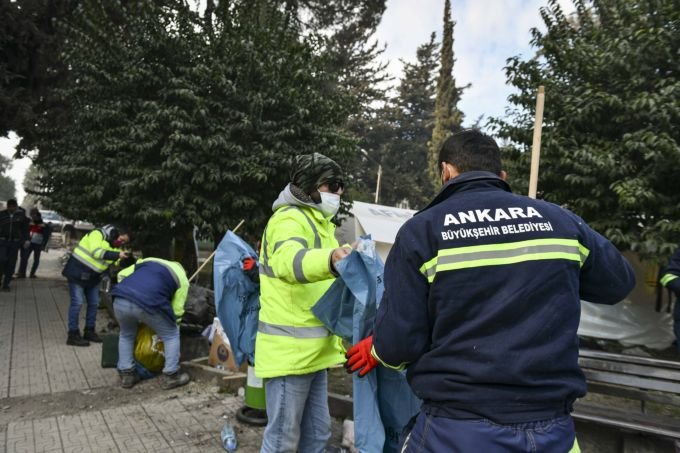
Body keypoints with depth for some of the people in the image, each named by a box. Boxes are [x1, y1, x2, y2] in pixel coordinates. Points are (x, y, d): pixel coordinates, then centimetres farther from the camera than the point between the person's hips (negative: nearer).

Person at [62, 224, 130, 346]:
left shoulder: (114, 246, 6)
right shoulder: (98, 234, -18)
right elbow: (96, 252, -33)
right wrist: (117, 255, -37)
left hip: (93, 276, 8)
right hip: (78, 272, -8)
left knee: (93, 303, 10)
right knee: (77, 303, -5)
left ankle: (89, 331, 22)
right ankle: (73, 335, 2)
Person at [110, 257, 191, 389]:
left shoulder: (149, 261, 35)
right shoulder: (181, 278, 23)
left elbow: (121, 275, 30)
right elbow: (177, 310, 18)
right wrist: (171, 323, 35)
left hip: (120, 301, 4)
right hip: (148, 304, -4)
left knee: (126, 335, 33)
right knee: (171, 335, 19)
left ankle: (126, 375, 33)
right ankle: (171, 376, 20)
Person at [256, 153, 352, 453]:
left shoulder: (319, 222, 18)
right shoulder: (289, 218, -14)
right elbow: (289, 261, -38)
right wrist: (331, 259, -55)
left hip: (312, 350, 9)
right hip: (289, 349, -9)